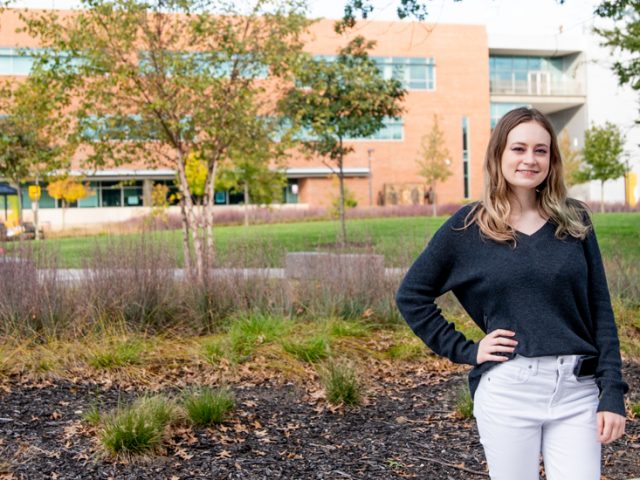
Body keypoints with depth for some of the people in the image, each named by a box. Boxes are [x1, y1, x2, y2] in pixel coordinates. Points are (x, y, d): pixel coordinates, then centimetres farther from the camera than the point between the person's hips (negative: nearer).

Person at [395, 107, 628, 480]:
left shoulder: (574, 221, 6)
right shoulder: (469, 226, -1)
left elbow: (600, 311, 5)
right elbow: (411, 295, 3)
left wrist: (613, 392, -1)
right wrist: (464, 350, -3)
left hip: (578, 392, 2)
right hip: (507, 392, -2)